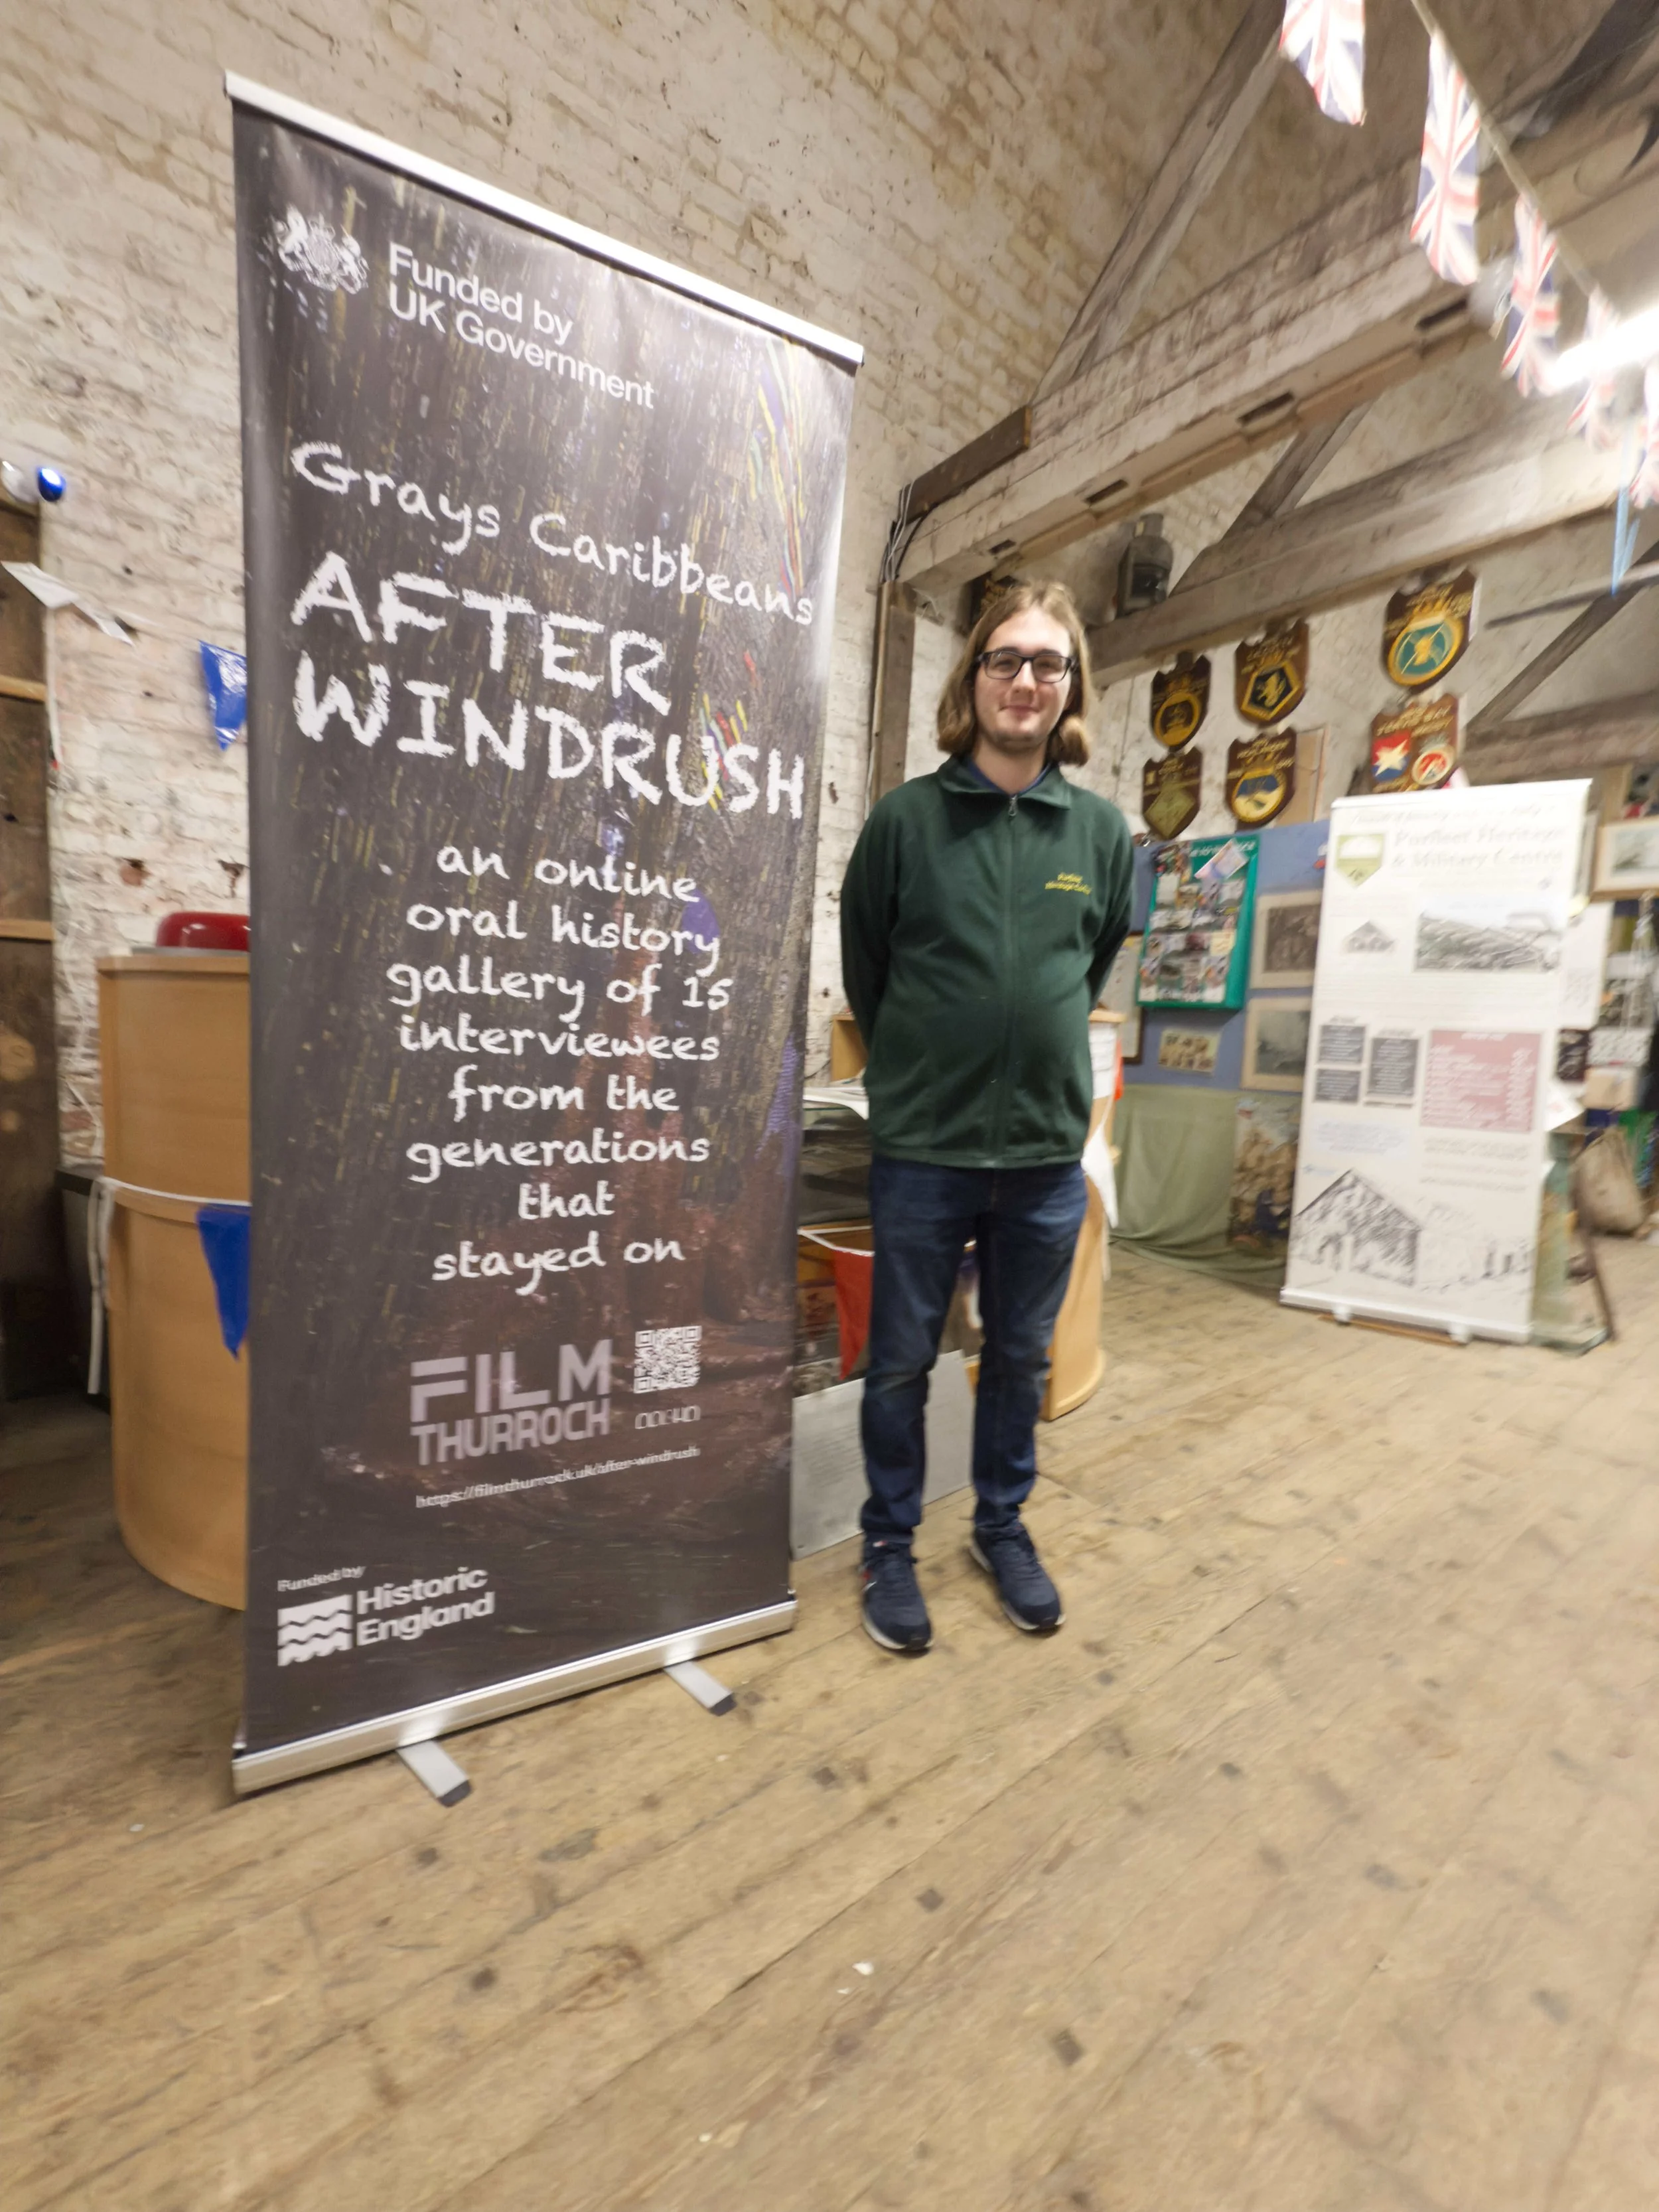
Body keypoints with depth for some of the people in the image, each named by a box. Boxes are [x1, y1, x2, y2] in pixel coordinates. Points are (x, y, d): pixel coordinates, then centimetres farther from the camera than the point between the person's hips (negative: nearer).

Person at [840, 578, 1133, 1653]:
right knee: (901, 1361, 10)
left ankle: (1004, 1525, 40)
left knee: (1022, 1360, 17)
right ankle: (891, 1541, 33)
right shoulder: (906, 816, -3)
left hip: (1048, 1150, 3)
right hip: (922, 1148, -2)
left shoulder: (1103, 830, 4)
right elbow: (863, 969, 6)